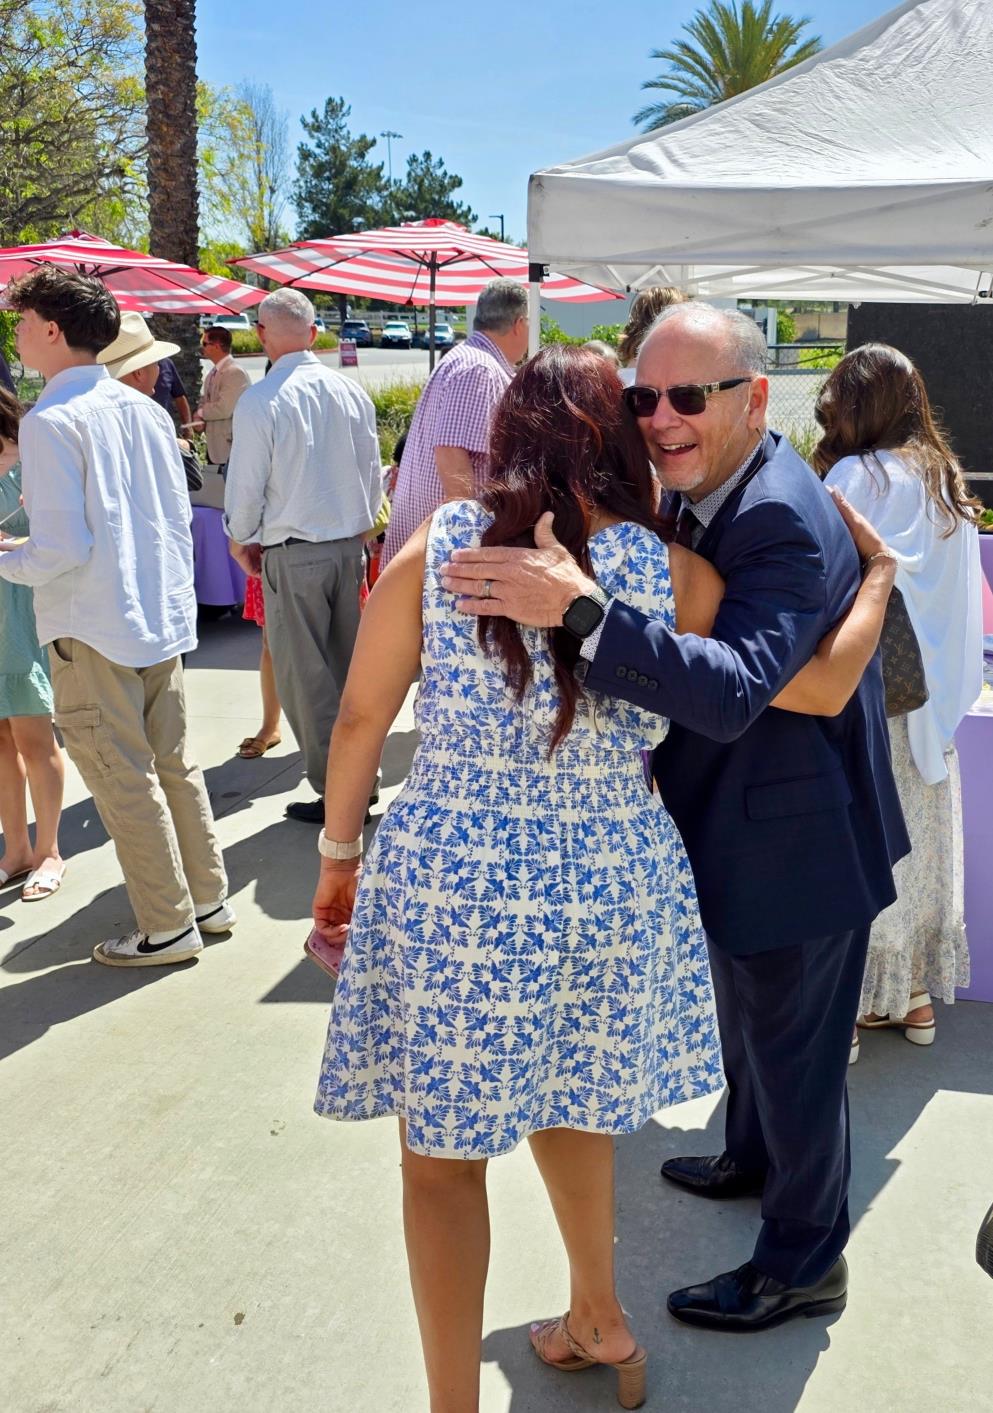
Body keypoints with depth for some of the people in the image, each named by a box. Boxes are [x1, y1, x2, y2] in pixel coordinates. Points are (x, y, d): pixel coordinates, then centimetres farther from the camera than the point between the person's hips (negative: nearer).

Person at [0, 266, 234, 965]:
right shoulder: (146, 409, 6)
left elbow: (62, 549, -20)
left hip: (93, 631, -7)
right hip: (164, 618, 7)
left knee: (124, 780, 4)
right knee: (174, 763, 17)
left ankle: (168, 927, 14)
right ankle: (208, 898, 29)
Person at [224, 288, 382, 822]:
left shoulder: (259, 402, -14)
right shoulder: (351, 392, 1)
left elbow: (246, 487, -9)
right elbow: (373, 474, 8)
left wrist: (241, 541, 9)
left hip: (292, 555, -5)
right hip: (350, 546, 5)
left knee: (304, 676, 4)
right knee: (348, 667, 15)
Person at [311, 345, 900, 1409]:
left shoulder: (438, 545, -8)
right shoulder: (674, 575, -7)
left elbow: (360, 717, -3)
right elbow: (821, 689, -1)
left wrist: (338, 856, 11)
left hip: (451, 883, -2)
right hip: (611, 886, 3)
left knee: (442, 1153, 14)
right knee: (566, 1104, 28)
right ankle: (599, 1324, 48)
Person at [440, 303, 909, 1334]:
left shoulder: (785, 521, -29)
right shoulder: (703, 494, 2)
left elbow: (734, 690, -43)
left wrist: (581, 610, -51)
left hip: (797, 841, -10)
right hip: (741, 828, 10)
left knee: (794, 1049, 9)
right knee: (748, 1014, 29)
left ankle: (802, 1264, 31)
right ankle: (755, 1159, 55)